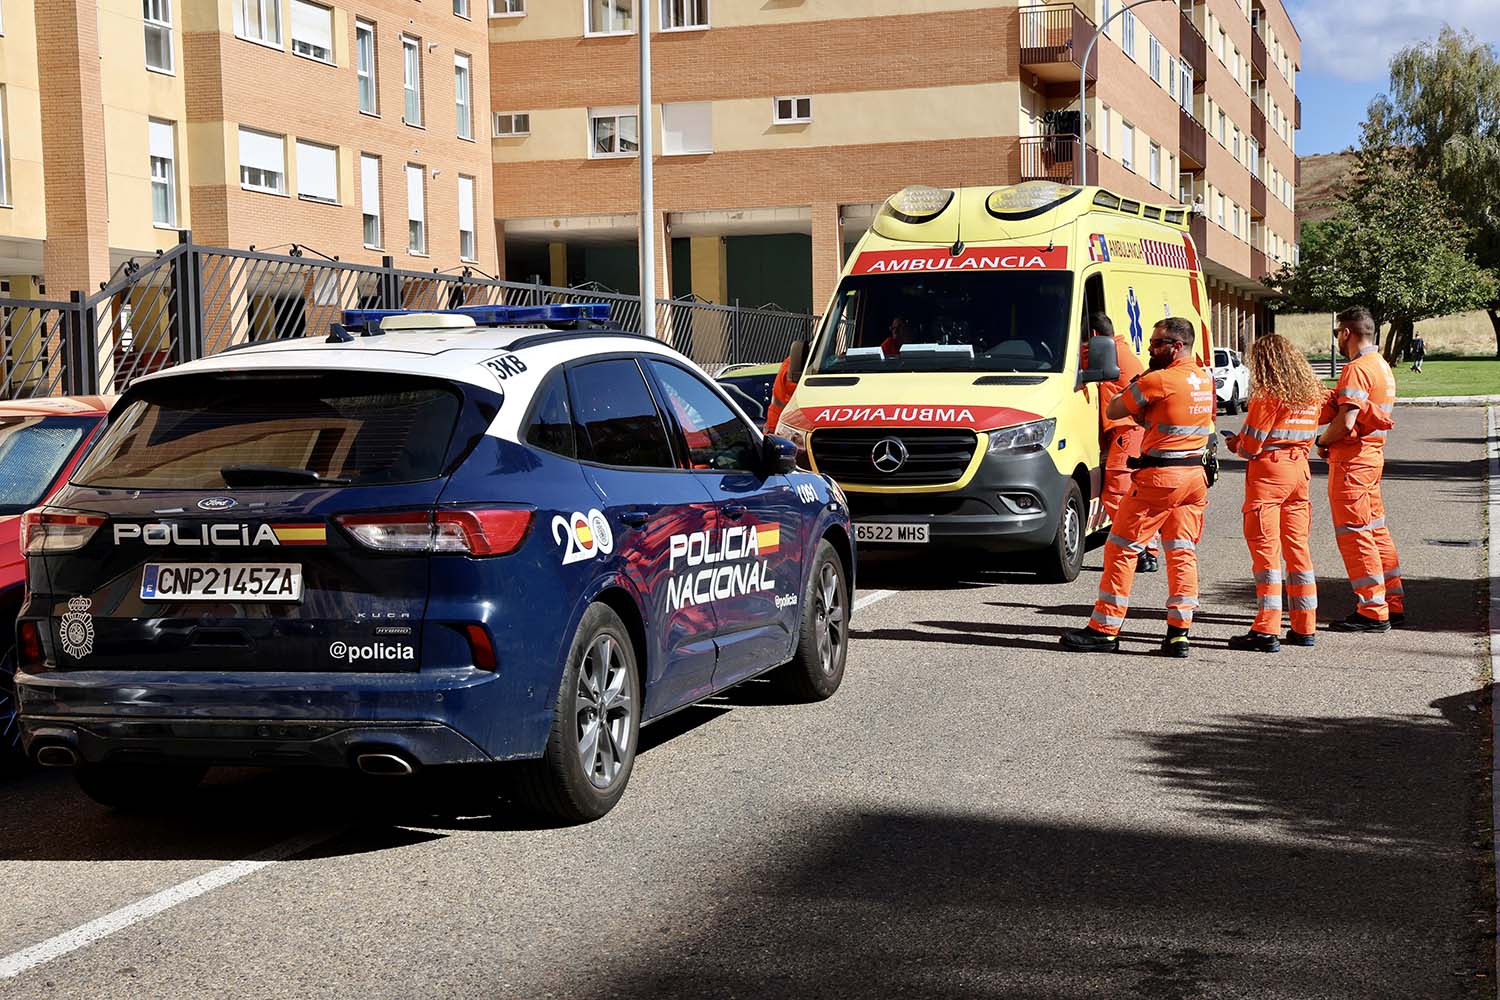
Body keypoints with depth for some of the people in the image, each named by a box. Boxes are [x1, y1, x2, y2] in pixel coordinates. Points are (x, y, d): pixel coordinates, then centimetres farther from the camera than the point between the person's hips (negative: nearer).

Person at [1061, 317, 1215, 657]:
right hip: (1196, 476, 8)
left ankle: (1104, 630, 3)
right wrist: (1145, 414, 5)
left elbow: (1112, 411, -7)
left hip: (1160, 476, -8)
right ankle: (1178, 632, 6)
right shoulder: (1206, 380, 11)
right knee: (1183, 553, 9)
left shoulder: (1160, 380, -14)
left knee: (1121, 548, 1)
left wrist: (1133, 390, 10)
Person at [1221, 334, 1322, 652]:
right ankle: (1305, 628, 17)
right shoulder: (1311, 395, 9)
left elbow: (1251, 446, -14)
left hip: (1269, 473, -8)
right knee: (1297, 546, 13)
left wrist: (1236, 445, 9)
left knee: (1266, 549, -5)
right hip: (1299, 470, 8)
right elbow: (1307, 438, 15)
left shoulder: (1267, 397, -14)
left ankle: (1267, 631, -6)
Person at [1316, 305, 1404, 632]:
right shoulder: (1381, 366, 15)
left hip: (1351, 460, -10)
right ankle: (1393, 604, 21)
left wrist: (1322, 441, -7)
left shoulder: (1357, 369, -17)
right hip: (1372, 455, 10)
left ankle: (1372, 612, -3)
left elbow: (1345, 422, -23)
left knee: (1354, 533, -5)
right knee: (1375, 529, 15)